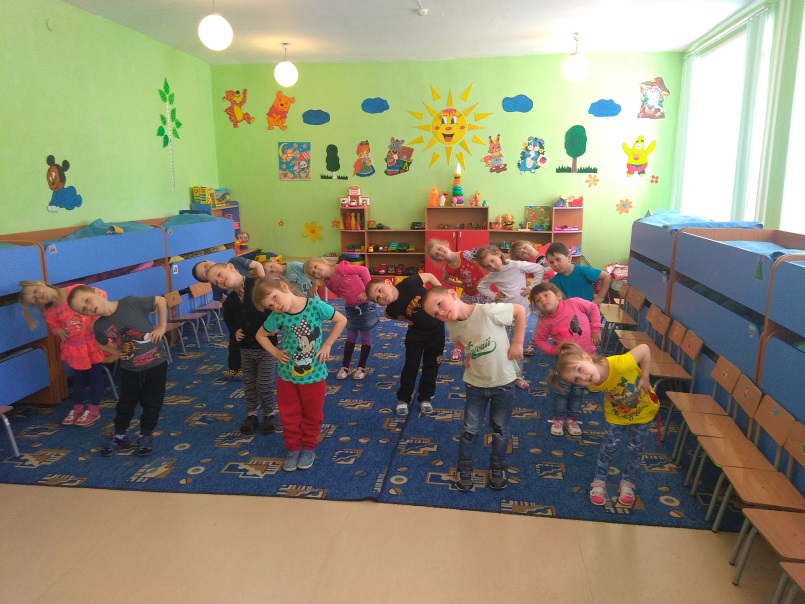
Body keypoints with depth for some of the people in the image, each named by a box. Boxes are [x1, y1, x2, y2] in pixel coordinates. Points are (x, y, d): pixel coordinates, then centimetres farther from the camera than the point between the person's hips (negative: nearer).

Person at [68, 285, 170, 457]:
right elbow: (102, 343, 15)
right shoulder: (100, 326, -8)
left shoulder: (131, 303, -19)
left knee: (151, 403, 9)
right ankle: (120, 437, 34)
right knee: (125, 404, 14)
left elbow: (160, 300, -8)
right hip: (129, 369, 3)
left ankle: (146, 436, 28)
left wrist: (162, 326, -12)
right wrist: (116, 353, -2)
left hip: (156, 364, -3)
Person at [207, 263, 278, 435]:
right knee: (249, 385, 16)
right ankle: (251, 415, 35)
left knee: (265, 385, 1)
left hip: (267, 346, -5)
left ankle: (269, 414, 24)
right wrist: (235, 331, 2)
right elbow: (229, 319, 20)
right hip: (246, 348, 5)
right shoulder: (230, 301, 1)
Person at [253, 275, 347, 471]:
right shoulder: (278, 316, -14)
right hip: (287, 375, 2)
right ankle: (293, 448, 36)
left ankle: (309, 448, 37)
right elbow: (261, 335, 4)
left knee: (312, 415, 16)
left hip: (314, 374, -2)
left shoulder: (316, 306, -21)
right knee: (289, 415, 15)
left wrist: (327, 345, -12)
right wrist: (275, 353, -8)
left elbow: (341, 320, -9)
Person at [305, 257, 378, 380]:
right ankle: (345, 367, 25)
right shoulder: (329, 283, -1)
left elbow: (363, 270, -18)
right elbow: (341, 293, 10)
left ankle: (362, 367, 19)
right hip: (351, 308, 5)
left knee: (365, 336, 7)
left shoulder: (342, 268, -19)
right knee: (351, 337, 14)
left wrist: (367, 291, -17)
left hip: (365, 305, -5)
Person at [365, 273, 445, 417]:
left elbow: (429, 276, -12)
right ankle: (404, 398, 22)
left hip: (436, 328, 0)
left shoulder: (408, 283, -30)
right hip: (416, 332, 0)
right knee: (411, 365, 2)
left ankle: (425, 398, 26)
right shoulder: (392, 309, -22)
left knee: (431, 365, 10)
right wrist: (407, 319, -7)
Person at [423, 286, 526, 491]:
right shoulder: (453, 327, -11)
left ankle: (497, 466, 36)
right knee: (470, 429, 12)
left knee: (500, 429, 15)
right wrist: (469, 356, -5)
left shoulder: (489, 311, -27)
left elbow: (520, 310, -14)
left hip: (503, 382, -3)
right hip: (475, 384, 3)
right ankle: (464, 467, 32)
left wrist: (517, 343, -15)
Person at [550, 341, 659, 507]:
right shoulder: (593, 385, -27)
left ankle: (627, 483, 34)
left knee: (635, 448, 12)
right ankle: (599, 482, 25)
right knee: (609, 445, 5)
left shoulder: (620, 364, -45)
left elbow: (644, 349, -31)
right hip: (617, 413, 2)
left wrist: (645, 379, -28)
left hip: (643, 409, -1)